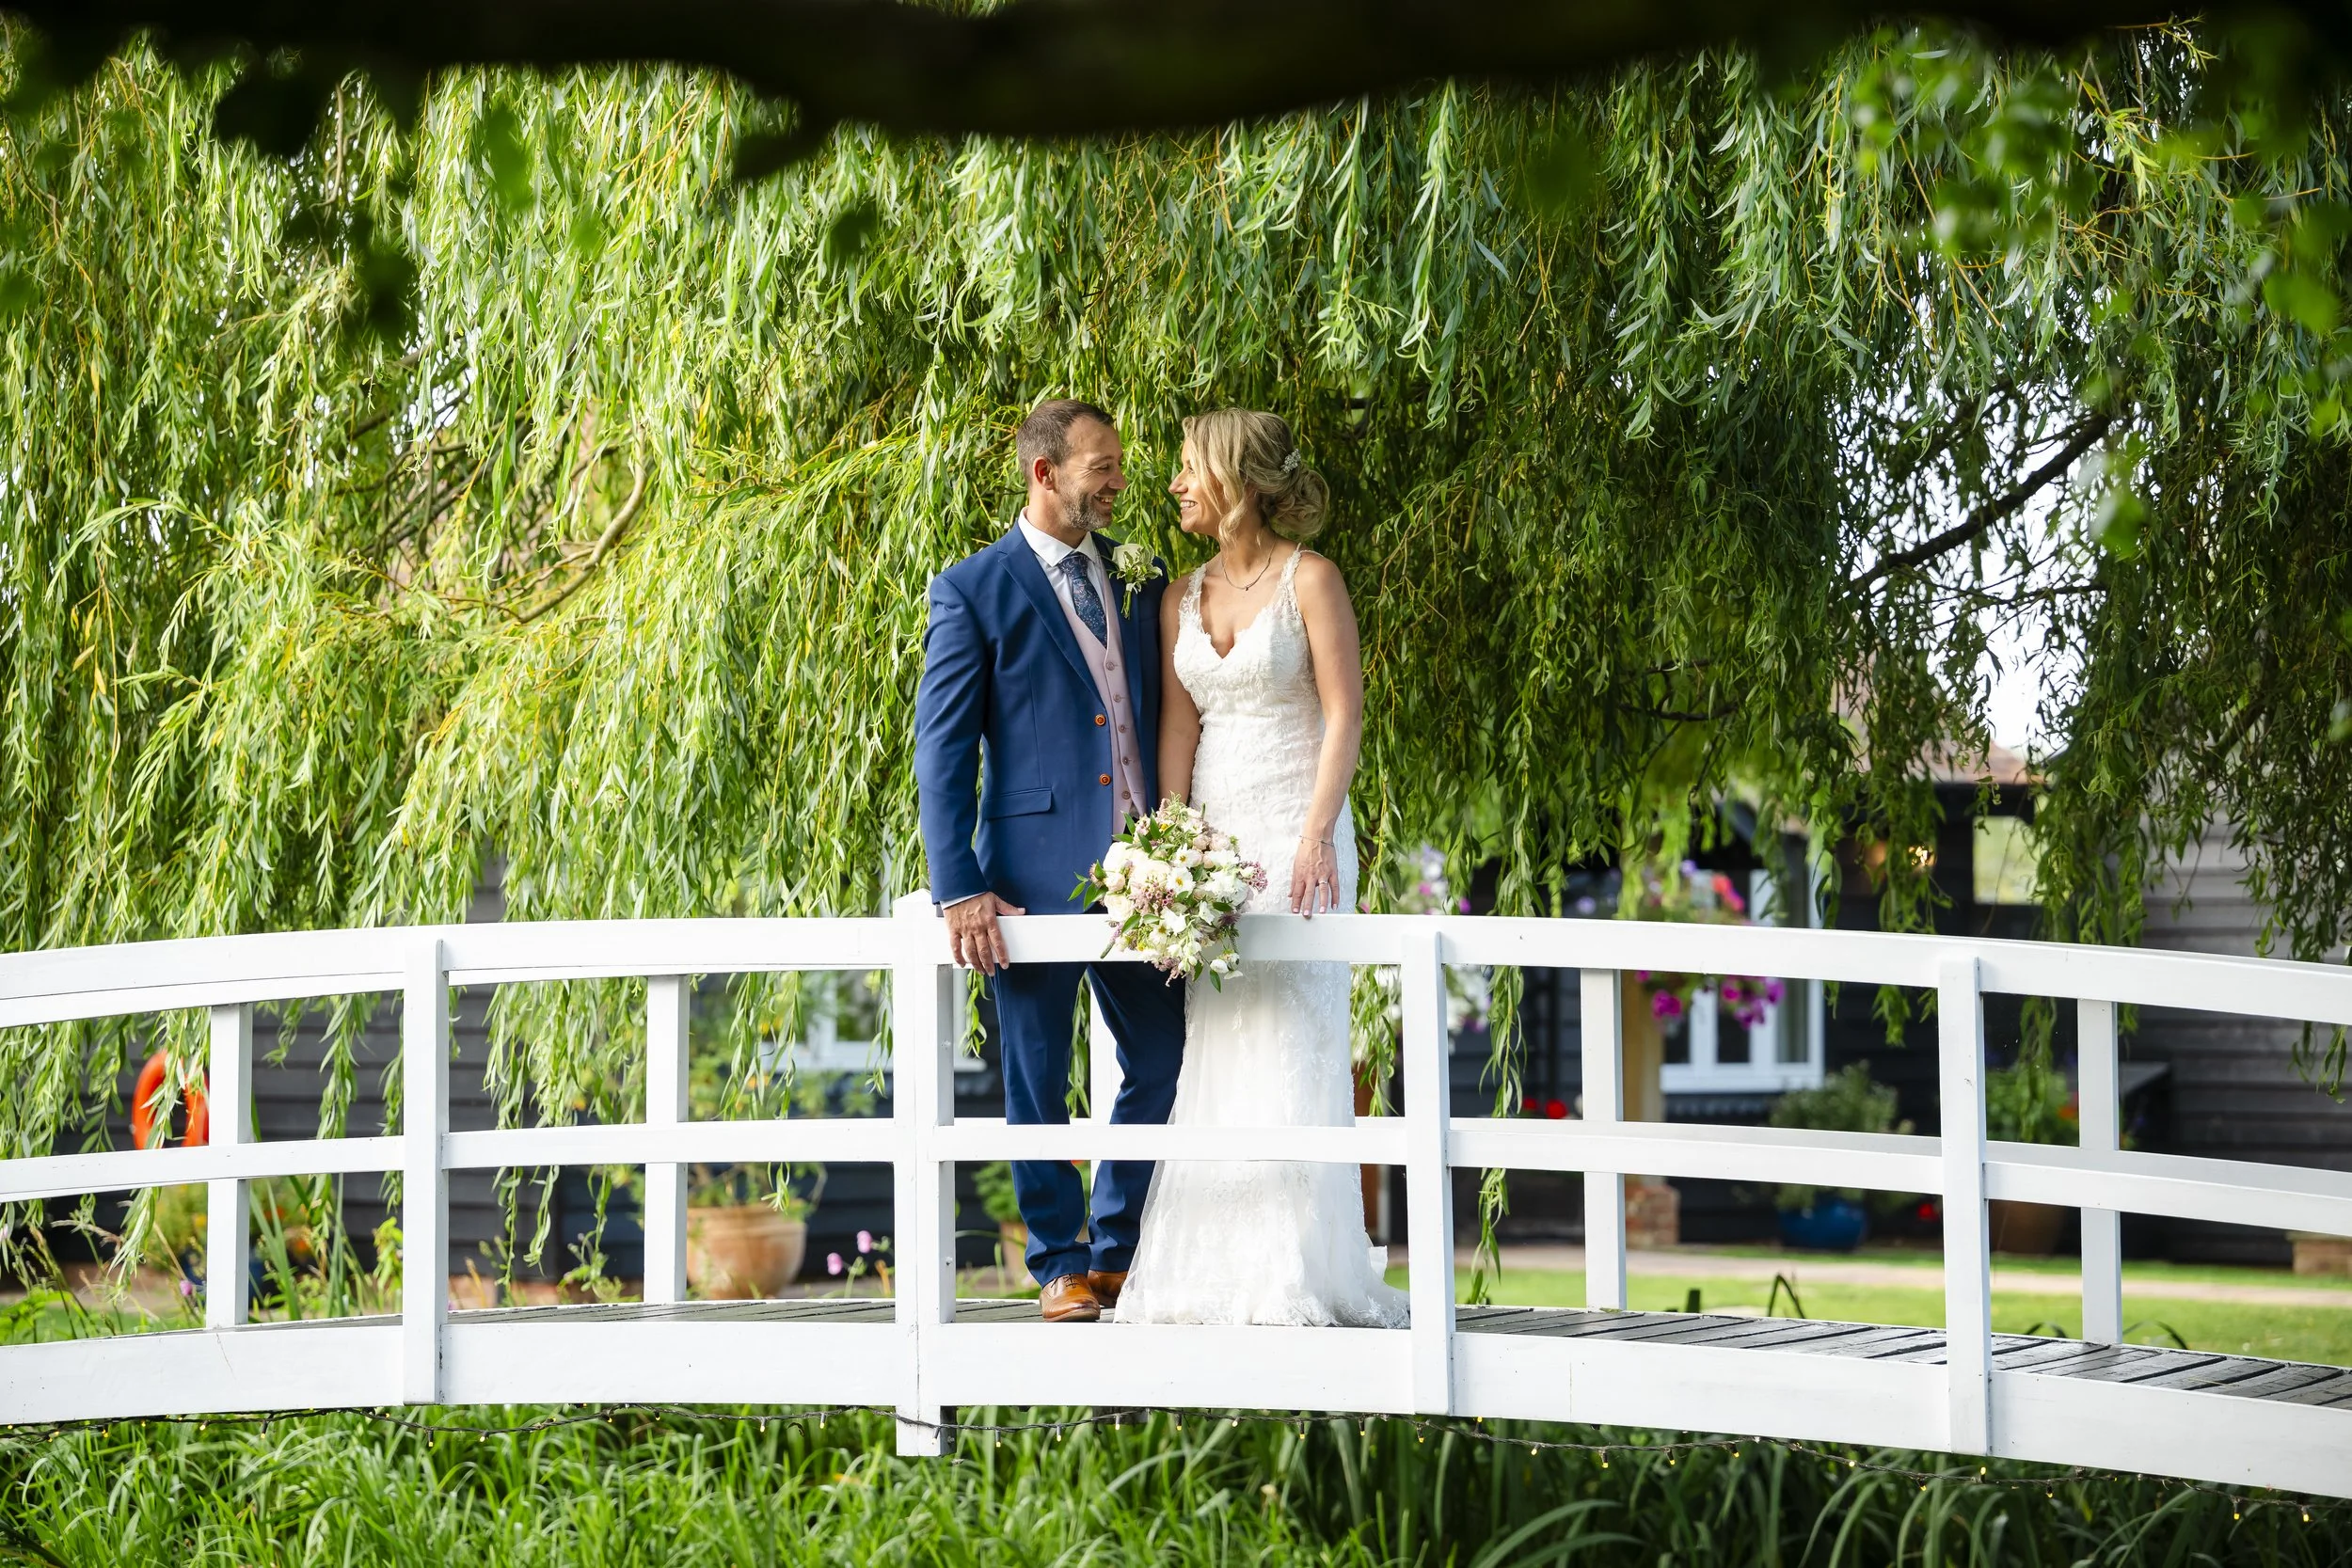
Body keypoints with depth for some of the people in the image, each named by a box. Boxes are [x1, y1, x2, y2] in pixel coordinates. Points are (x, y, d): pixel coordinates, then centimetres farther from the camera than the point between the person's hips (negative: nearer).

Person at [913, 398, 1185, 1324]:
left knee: (1161, 1065, 7)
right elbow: (942, 747, -5)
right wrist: (958, 889, -13)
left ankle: (1116, 1253, 22)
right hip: (1037, 870, -5)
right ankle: (1061, 1268, 16)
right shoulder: (974, 589, -3)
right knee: (1038, 1084, 3)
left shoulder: (1138, 577, 13)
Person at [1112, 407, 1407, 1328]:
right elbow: (1178, 727, 9)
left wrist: (1316, 835, -18)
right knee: (1212, 1044, 1)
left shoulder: (1309, 579, -3)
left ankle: (1299, 1273, -5)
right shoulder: (1183, 601, 14)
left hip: (1294, 828, -5)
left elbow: (1342, 714, -8)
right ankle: (1214, 1270, 4)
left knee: (1291, 1040, -8)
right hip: (1212, 831, 5)